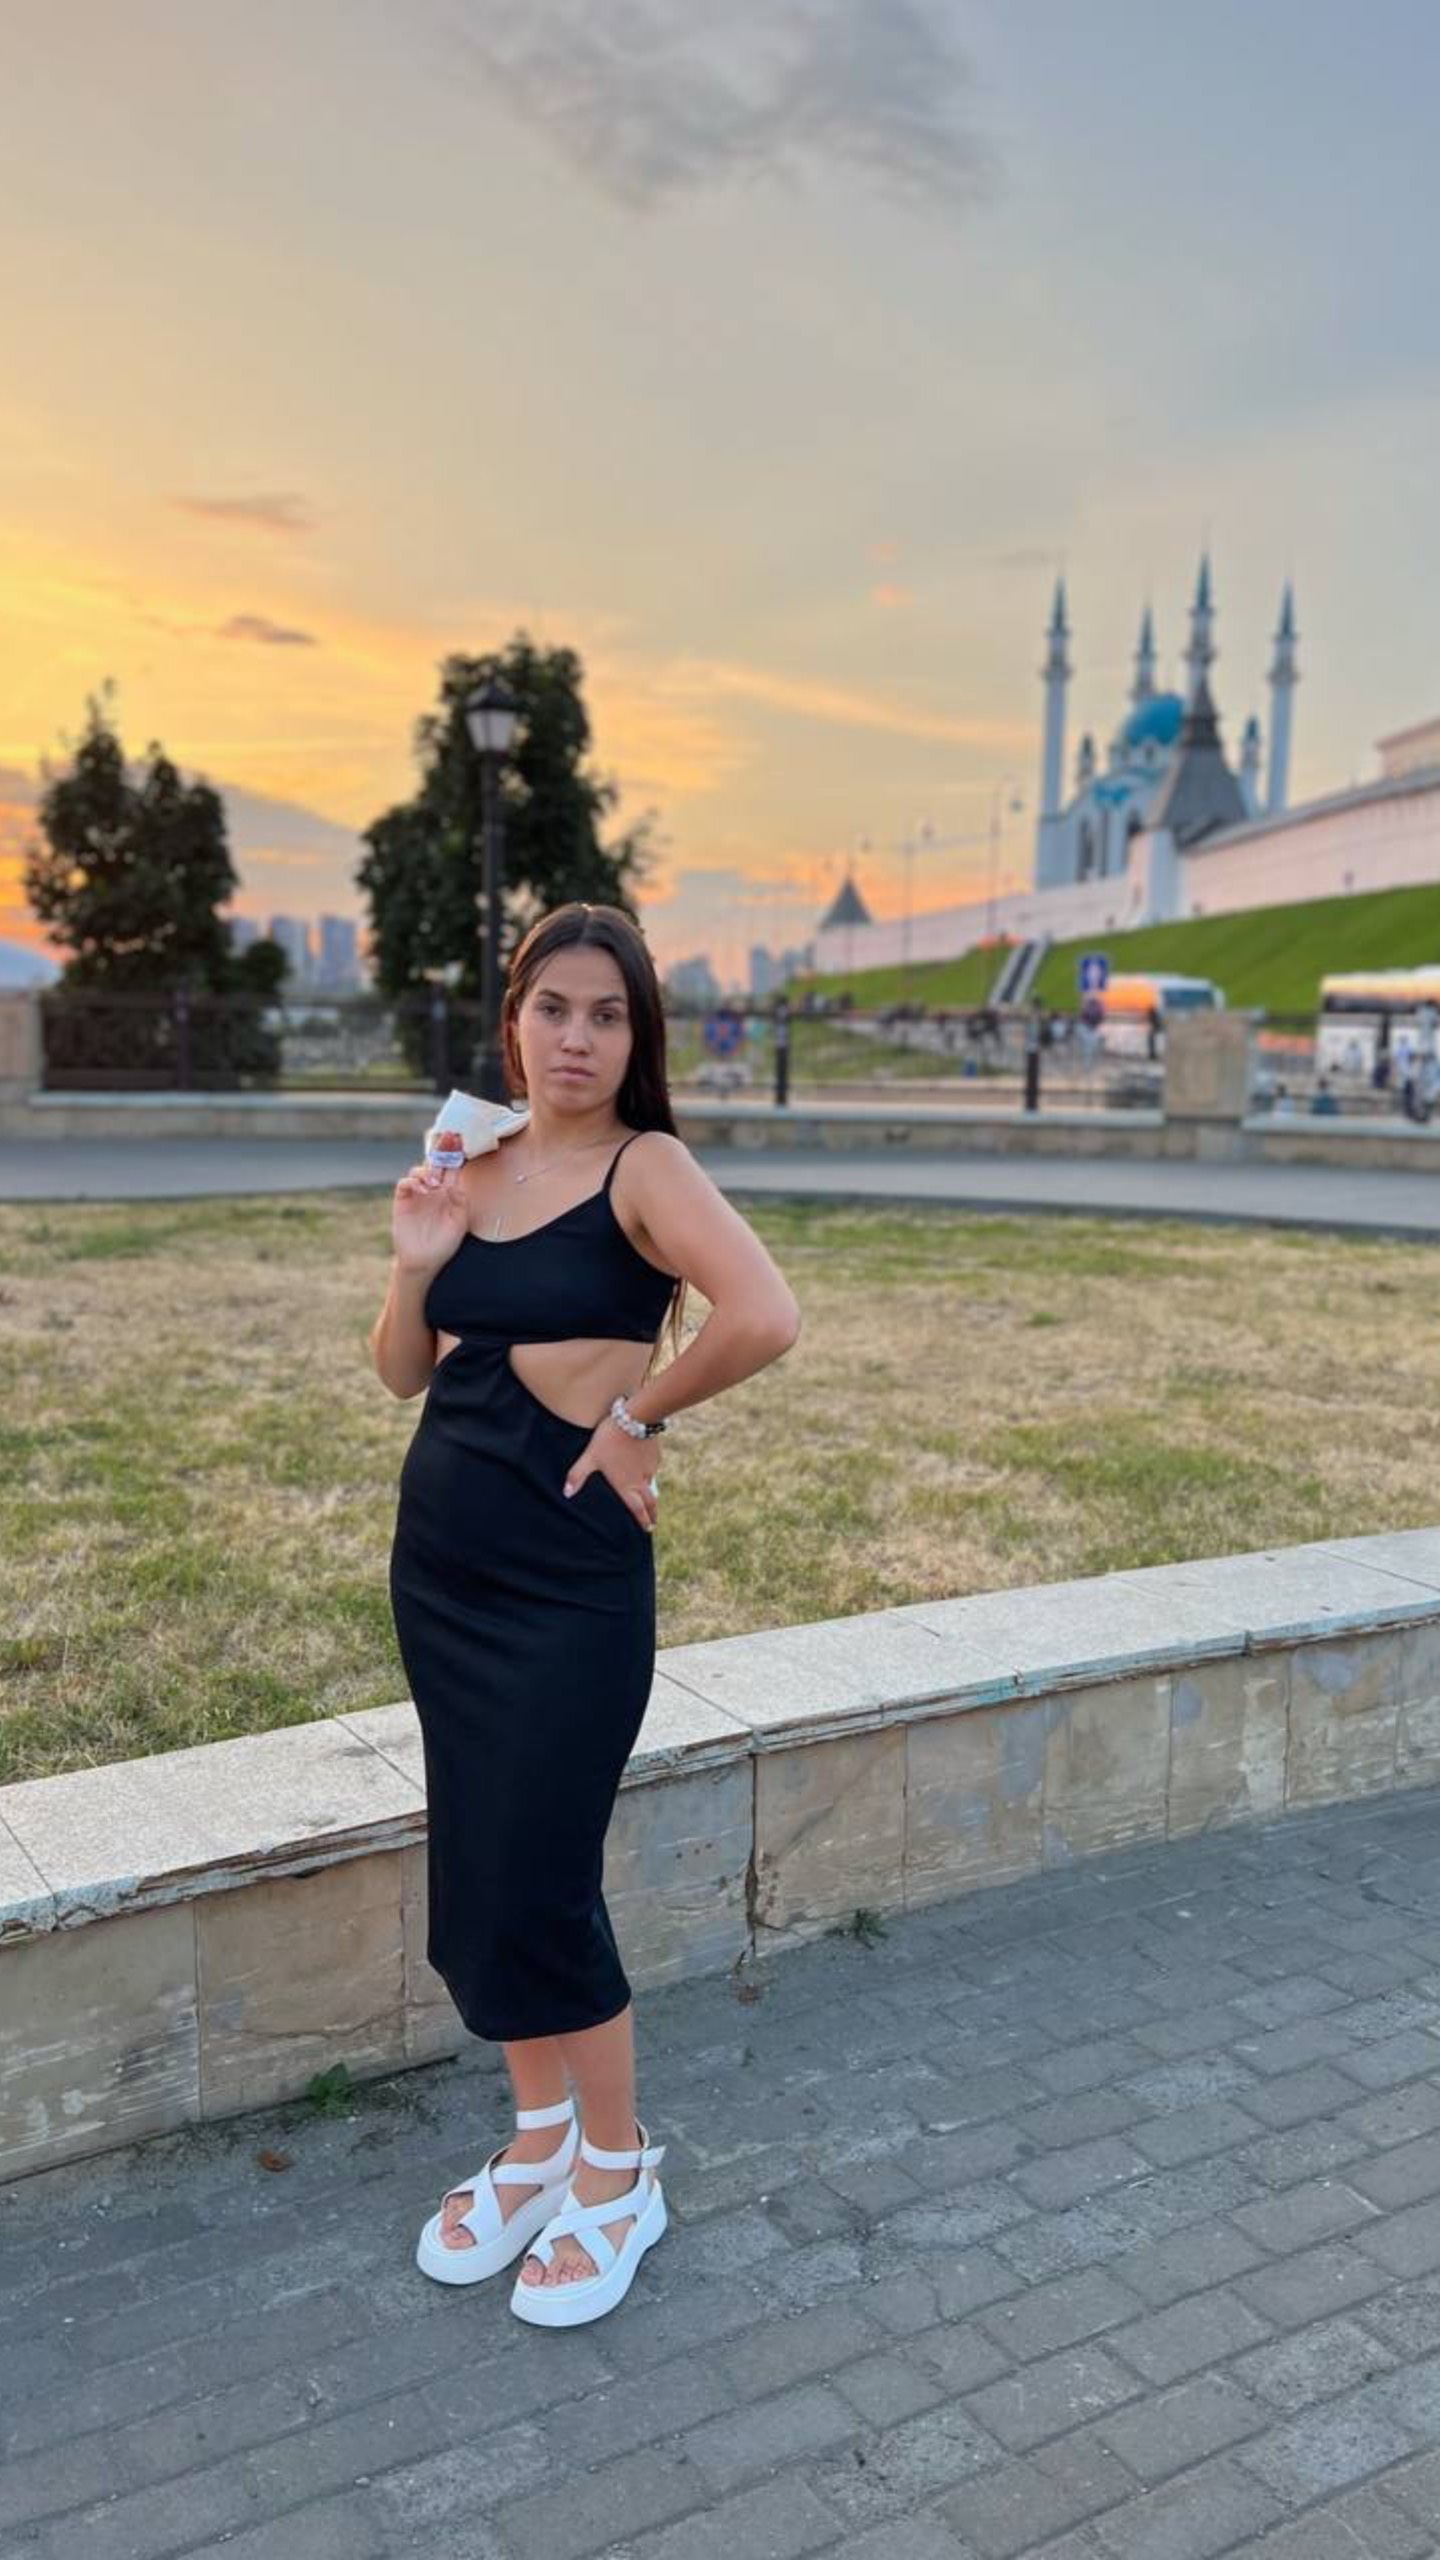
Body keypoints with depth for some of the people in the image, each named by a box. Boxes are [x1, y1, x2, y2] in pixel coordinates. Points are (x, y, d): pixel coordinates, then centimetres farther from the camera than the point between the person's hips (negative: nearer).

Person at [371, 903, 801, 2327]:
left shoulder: (644, 1167, -11)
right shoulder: (473, 1167, 7)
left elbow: (765, 1318, -29)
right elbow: (404, 1373, 11)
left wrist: (635, 1414, -16)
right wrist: (414, 1260, -6)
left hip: (568, 1575, -6)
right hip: (437, 1561, 7)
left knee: (533, 1889, 0)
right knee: (471, 1882, 14)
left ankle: (620, 2174, 24)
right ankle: (540, 2139, 36)